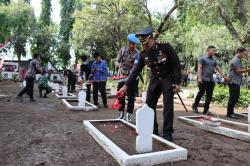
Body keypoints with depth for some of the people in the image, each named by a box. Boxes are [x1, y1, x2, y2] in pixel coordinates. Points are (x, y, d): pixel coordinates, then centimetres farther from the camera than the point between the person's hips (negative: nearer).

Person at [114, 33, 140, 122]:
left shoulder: (137, 53, -13)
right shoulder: (123, 49, -4)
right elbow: (116, 61, -4)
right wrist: (119, 65, -26)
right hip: (122, 76, 3)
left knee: (131, 97, 0)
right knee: (120, 95, 8)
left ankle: (129, 115, 10)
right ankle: (121, 113, 22)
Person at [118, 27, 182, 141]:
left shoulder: (165, 47, -19)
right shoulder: (143, 54, -5)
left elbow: (176, 64, -15)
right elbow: (136, 71, -1)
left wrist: (177, 82, -19)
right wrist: (126, 86, -5)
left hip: (168, 79, -5)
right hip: (155, 80, 5)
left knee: (168, 106, -9)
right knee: (149, 104, 4)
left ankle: (167, 134, 2)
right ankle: (152, 130, 19)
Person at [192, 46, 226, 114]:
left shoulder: (214, 60, 18)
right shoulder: (202, 58, 1)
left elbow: (218, 69, 19)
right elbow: (199, 68, -7)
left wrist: (223, 76, 9)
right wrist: (199, 78, -16)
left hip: (211, 80, 6)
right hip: (204, 80, -6)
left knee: (209, 96, 4)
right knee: (201, 93, -1)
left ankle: (206, 110, 10)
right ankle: (195, 106, 17)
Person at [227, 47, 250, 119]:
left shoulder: (238, 60, 19)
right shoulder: (235, 60, -13)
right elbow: (238, 71, -18)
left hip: (236, 82, 10)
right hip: (234, 82, -10)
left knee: (235, 97, 14)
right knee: (233, 98, -7)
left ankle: (231, 111, 24)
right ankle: (229, 113, -1)